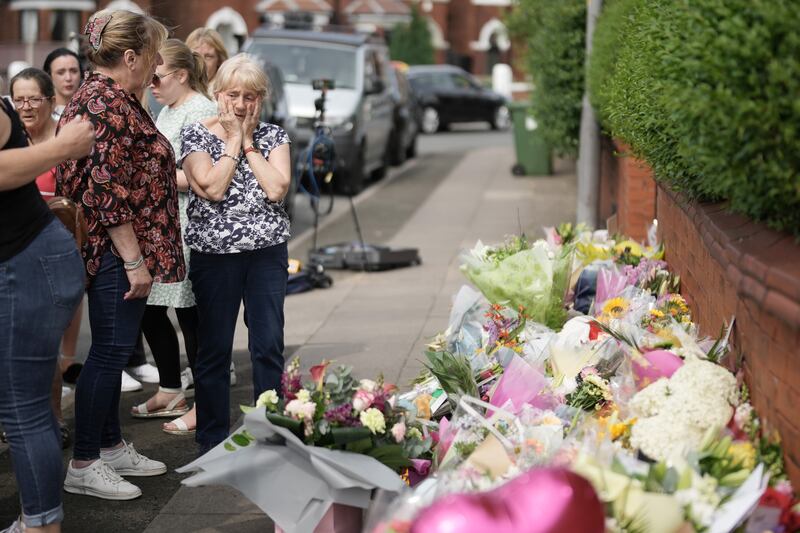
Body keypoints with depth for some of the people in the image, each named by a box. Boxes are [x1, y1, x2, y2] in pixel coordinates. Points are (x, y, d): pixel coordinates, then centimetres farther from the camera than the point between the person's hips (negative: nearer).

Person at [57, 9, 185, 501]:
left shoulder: (110, 97, 15)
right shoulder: (108, 103, -17)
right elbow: (107, 191, -23)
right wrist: (134, 260, -22)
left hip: (121, 252, 10)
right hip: (118, 251, -10)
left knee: (114, 350, 16)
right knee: (110, 351, -3)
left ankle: (112, 447, 26)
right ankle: (84, 465, 6)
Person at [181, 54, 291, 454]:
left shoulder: (273, 136, 7)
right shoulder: (195, 135, 1)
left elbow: (277, 188, -9)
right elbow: (212, 188, -14)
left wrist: (249, 142, -5)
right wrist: (234, 140, -7)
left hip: (268, 252, 2)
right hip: (214, 253, -2)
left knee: (269, 345, 2)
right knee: (215, 349, 4)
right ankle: (212, 440, 15)